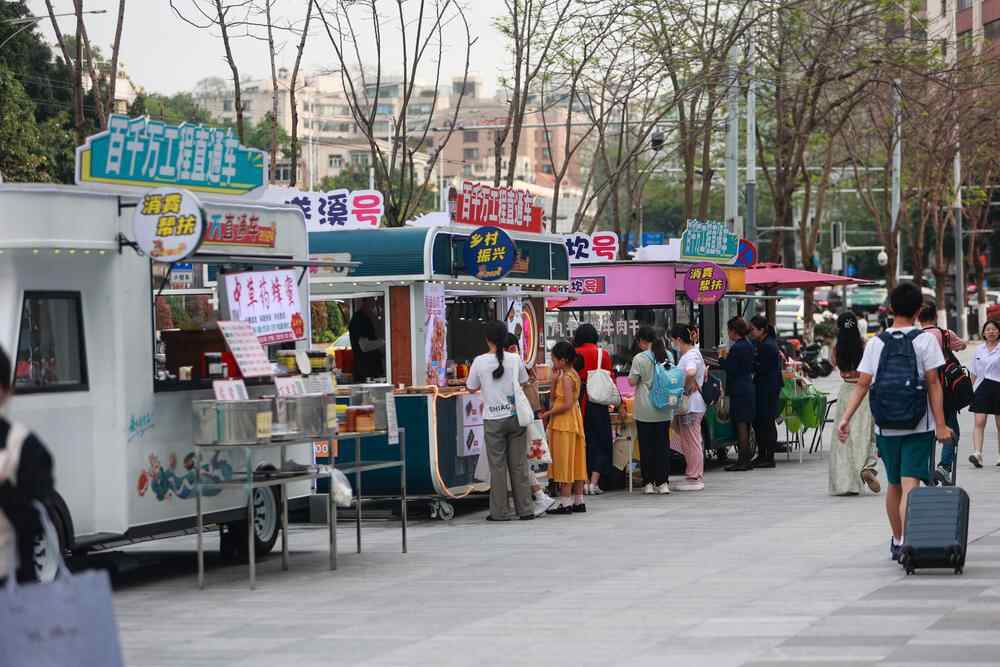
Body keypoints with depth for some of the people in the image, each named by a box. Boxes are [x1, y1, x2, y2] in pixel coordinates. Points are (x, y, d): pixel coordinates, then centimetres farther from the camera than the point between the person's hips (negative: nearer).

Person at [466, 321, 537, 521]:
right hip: (515, 416, 2)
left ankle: (500, 511, 6)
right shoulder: (515, 360, -3)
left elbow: (472, 387, 4)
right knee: (519, 464, 8)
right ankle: (525, 509, 10)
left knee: (497, 466, 4)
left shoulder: (480, 362, -7)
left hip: (493, 420, -2)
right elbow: (524, 382, 12)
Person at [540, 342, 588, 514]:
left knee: (564, 462, -6)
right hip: (574, 423, 9)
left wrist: (548, 414, -15)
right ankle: (578, 501, 14)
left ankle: (565, 503, -5)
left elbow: (567, 404, -23)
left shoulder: (566, 378, -16)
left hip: (564, 423, -9)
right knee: (575, 463, 11)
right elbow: (554, 397, 13)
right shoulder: (573, 375, 12)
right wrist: (554, 379, 2)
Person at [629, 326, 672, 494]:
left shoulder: (639, 359, -10)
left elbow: (632, 381, -7)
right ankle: (663, 482, 5)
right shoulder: (667, 356, 3)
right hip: (664, 409, 4)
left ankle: (649, 482, 5)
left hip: (644, 410, -4)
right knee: (663, 444, 7)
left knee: (646, 446, 4)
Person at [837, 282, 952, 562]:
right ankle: (905, 543, -22)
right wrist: (941, 424, -8)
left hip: (885, 426, 3)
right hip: (919, 426, -3)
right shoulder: (925, 340, -5)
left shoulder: (875, 343, 4)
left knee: (894, 484, 17)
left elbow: (862, 384, -1)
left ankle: (896, 540, 30)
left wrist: (846, 418, 0)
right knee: (910, 484, -8)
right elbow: (933, 384, -8)